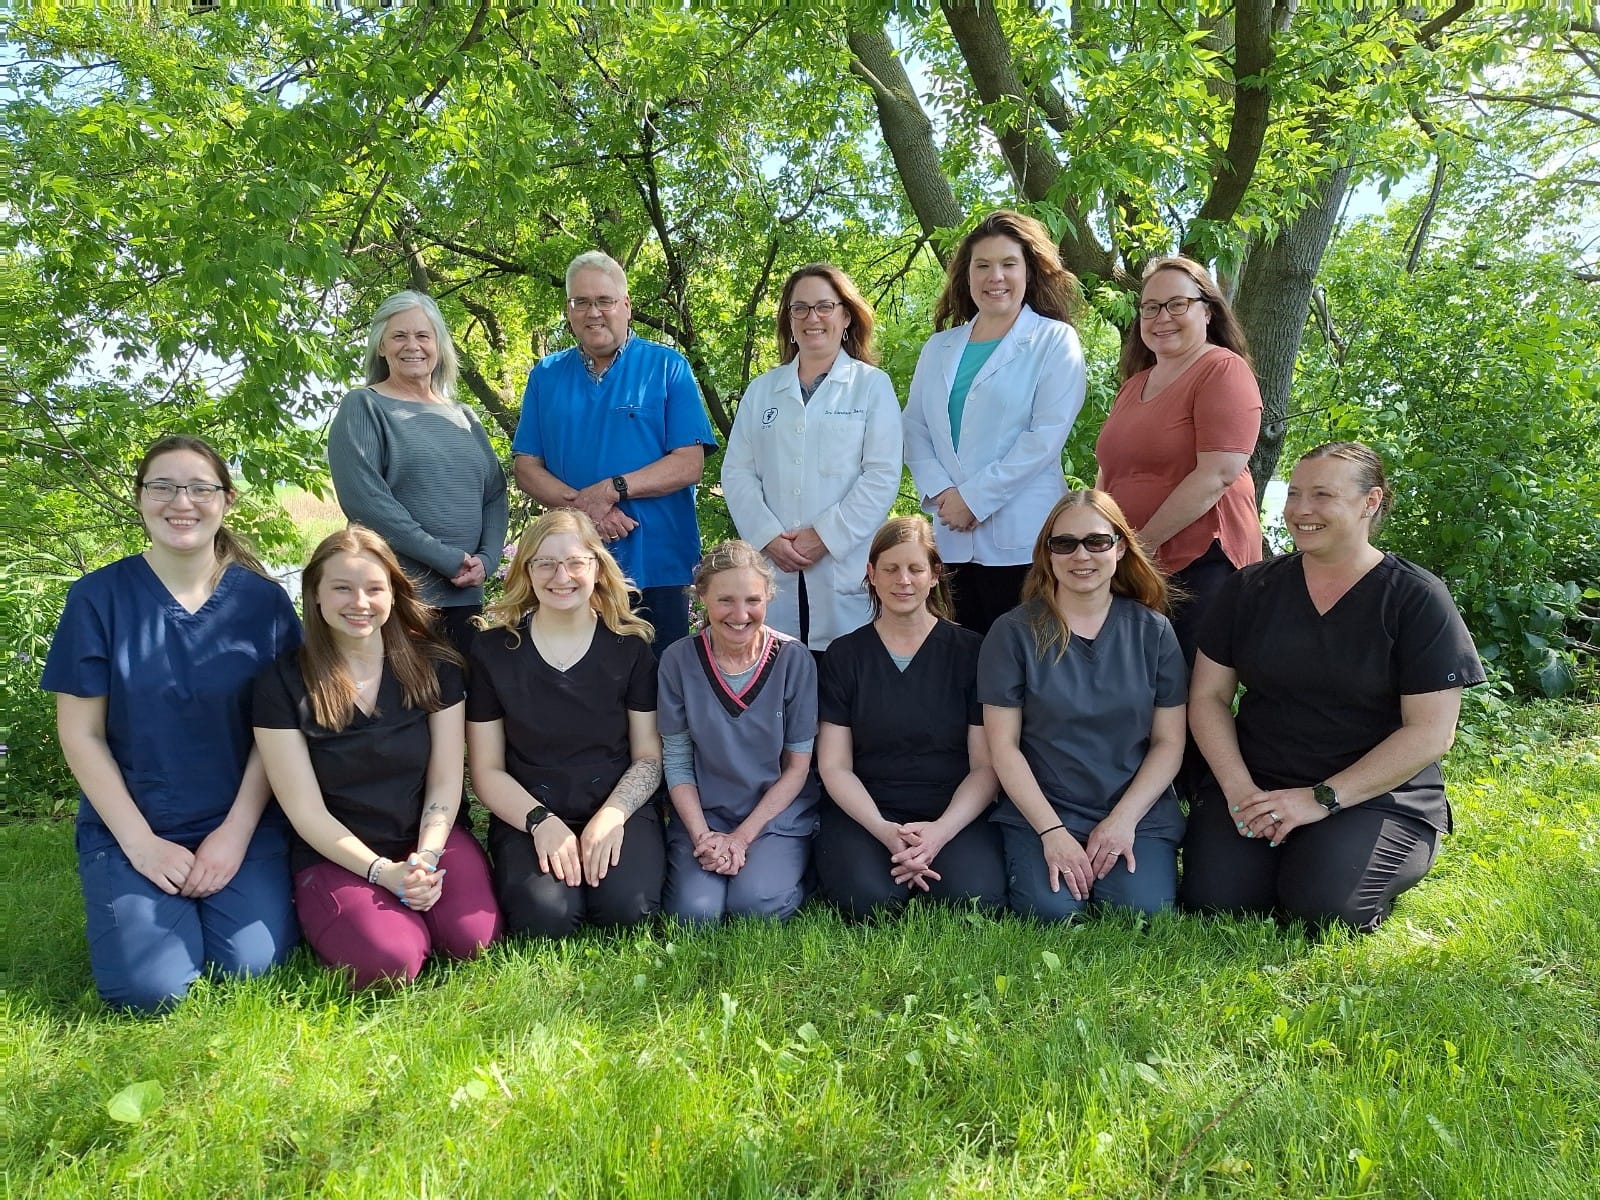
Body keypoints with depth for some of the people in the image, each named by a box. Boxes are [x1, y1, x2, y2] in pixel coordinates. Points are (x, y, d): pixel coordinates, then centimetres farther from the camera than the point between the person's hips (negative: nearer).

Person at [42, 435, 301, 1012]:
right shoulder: (99, 597, -5)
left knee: (251, 966, -16)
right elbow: (80, 733, -4)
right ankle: (147, 902, 16)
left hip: (244, 824, 1)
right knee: (147, 988, -16)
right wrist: (140, 842, -10)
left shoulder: (263, 600, -2)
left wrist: (236, 831, -10)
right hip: (129, 827, 0)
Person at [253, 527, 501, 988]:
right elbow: (305, 810, -8)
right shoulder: (282, 685, -8)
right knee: (389, 961, -27)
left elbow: (446, 781, 1)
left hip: (431, 837, 2)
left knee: (474, 939, -24)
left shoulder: (434, 665, -1)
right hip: (337, 857, -1)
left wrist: (427, 856, -16)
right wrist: (384, 872, -18)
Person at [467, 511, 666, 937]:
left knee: (625, 904, -27)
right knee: (544, 916, -27)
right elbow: (487, 770, 2)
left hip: (618, 805, 0)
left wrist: (612, 815, -16)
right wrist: (541, 822, -14)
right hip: (528, 813, 0)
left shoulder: (629, 647, 2)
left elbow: (649, 756, 2)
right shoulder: (493, 650, 1)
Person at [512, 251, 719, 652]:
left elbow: (689, 464, -5)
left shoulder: (667, 367, 2)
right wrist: (580, 506, -12)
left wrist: (611, 489, -17)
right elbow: (526, 467, 6)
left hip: (657, 565, -2)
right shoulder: (545, 376, 12)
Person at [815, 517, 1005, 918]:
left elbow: (986, 765, 1)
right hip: (865, 812, 0)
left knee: (976, 897, -29)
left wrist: (942, 830, -17)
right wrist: (885, 832, -16)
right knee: (868, 897, -30)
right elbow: (834, 766, 1)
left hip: (955, 812, 1)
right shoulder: (844, 655, 6)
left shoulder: (970, 652, 4)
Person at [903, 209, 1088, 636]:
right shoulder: (938, 348, 16)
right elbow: (915, 429, 11)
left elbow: (1045, 436, -10)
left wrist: (974, 497, -13)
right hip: (952, 539, 5)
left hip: (1021, 540, -4)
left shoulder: (1055, 341, 0)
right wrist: (940, 492, -7)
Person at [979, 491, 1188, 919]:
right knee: (1052, 909, -24)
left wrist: (1124, 819, -9)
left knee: (1143, 910, -21)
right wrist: (1052, 831, -12)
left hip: (1139, 814, 2)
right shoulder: (1014, 633, -2)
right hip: (1039, 813, -1)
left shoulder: (1153, 631, 4)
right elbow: (1003, 745, -4)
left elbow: (1169, 741, 4)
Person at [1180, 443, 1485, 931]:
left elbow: (1431, 731, -9)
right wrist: (1239, 788, -12)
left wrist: (1321, 798, -16)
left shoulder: (1417, 599, -4)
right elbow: (1208, 695, 4)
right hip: (1257, 786, 2)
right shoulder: (1250, 589, 5)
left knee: (1323, 904, -27)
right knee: (1213, 898, -22)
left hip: (1379, 796, -1)